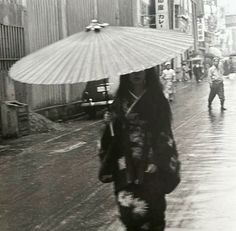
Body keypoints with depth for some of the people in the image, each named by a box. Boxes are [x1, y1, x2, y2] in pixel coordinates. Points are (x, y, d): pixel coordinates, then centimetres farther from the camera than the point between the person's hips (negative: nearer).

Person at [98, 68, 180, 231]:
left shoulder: (157, 98, -2)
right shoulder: (121, 100, 7)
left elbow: (164, 132, -5)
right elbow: (115, 131, 13)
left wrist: (157, 161, -13)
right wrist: (109, 122, -9)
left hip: (150, 162, -2)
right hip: (127, 163, 2)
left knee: (151, 204, -5)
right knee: (127, 206, -4)